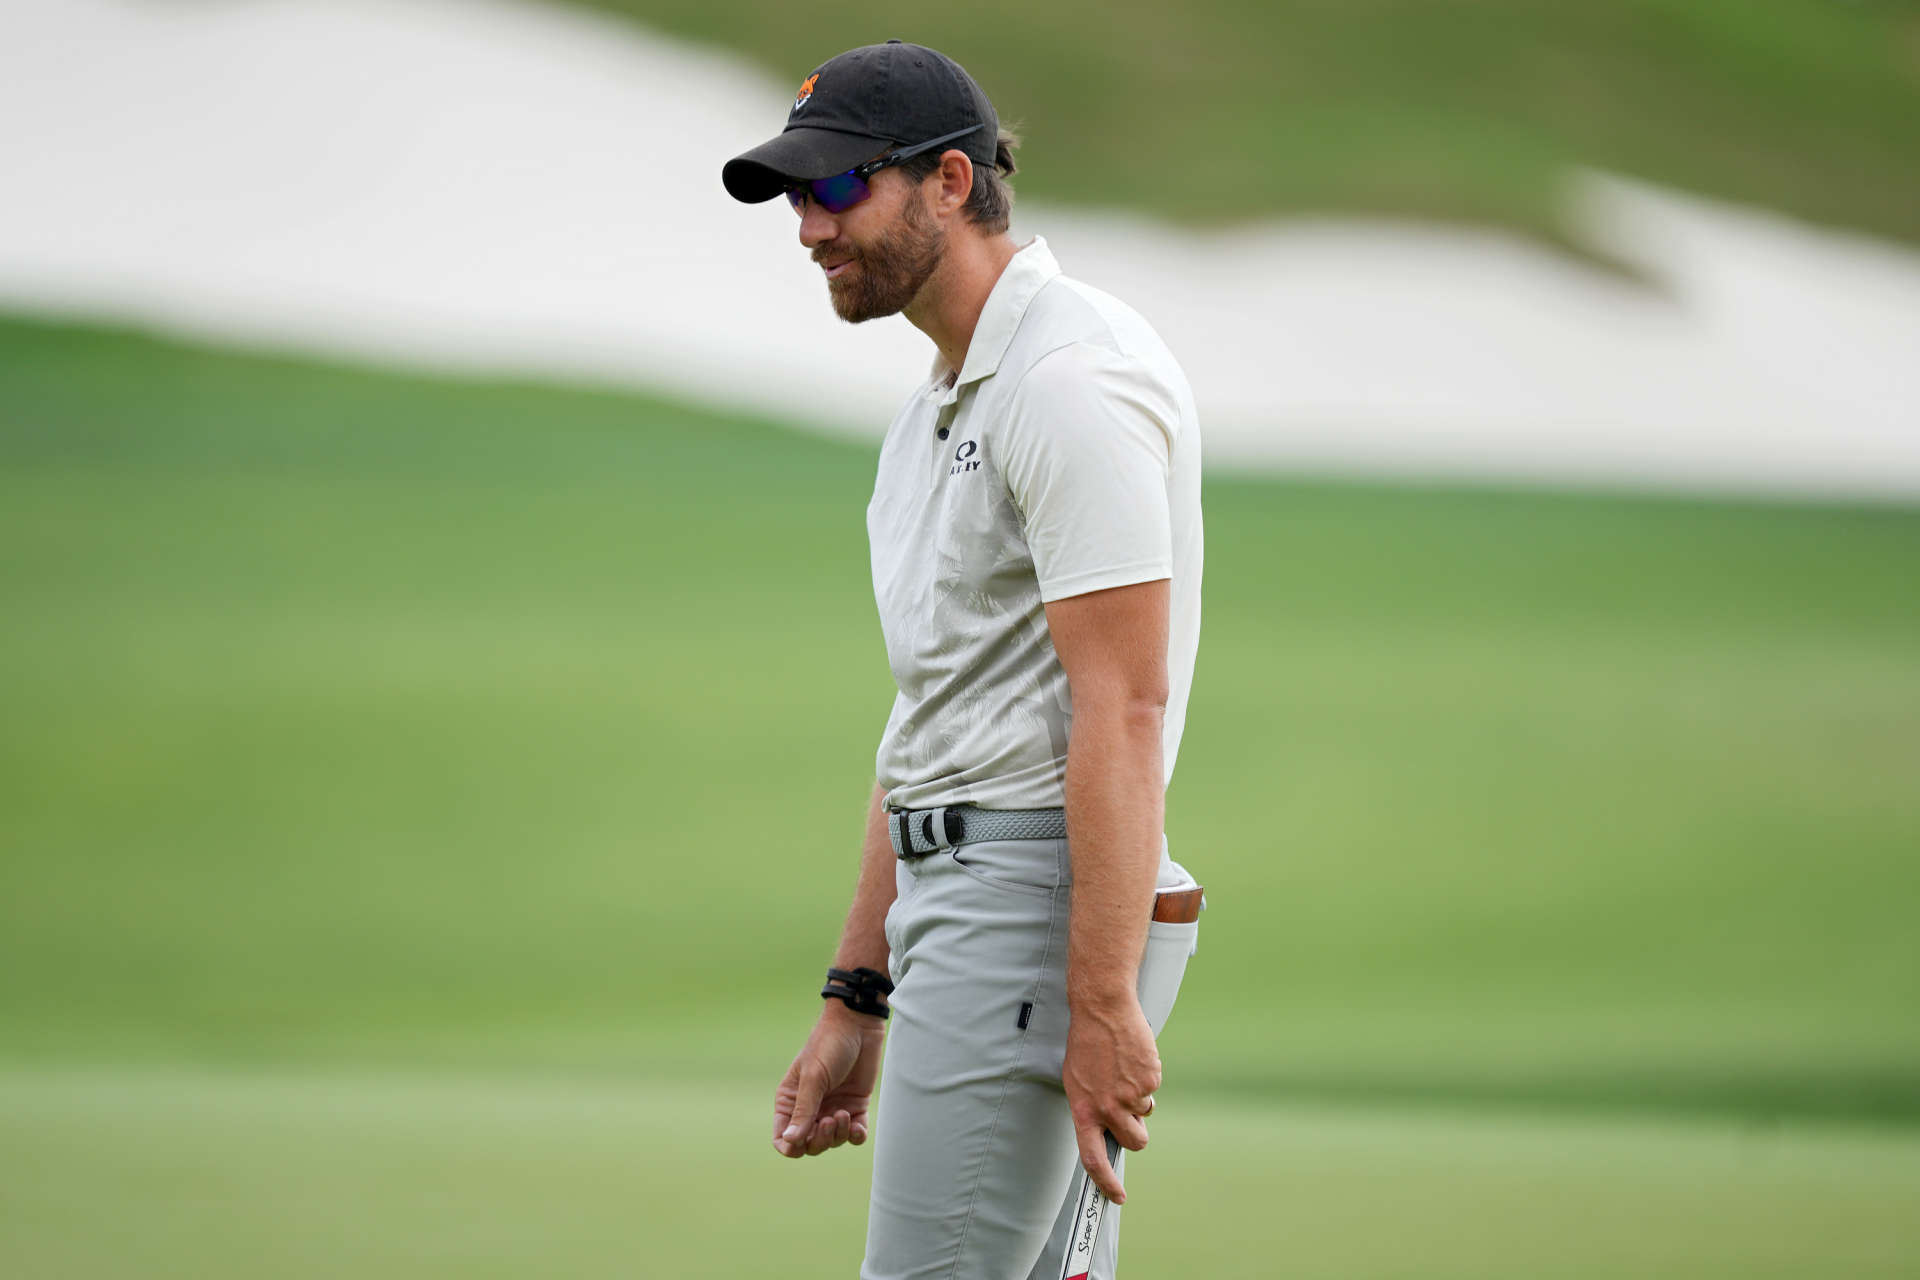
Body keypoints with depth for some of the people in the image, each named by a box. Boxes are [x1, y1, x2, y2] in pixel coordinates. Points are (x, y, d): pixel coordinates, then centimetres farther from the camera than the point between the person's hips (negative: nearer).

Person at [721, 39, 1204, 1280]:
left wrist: (1105, 1006, -25)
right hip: (961, 899, 10)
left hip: (1039, 897, -10)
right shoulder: (938, 409, 20)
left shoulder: (1072, 376, -14)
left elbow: (1122, 709, -21)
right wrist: (856, 1003, 19)